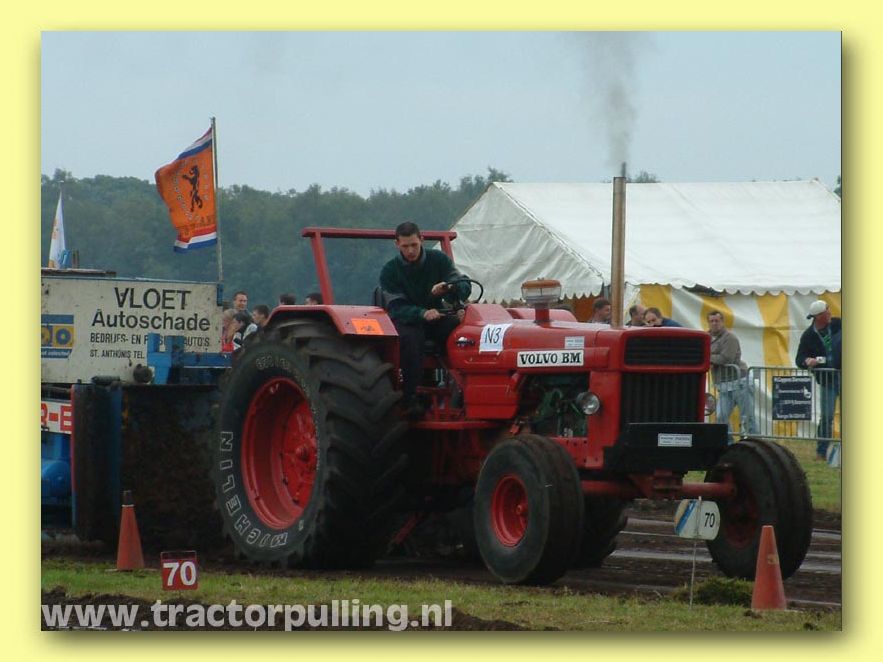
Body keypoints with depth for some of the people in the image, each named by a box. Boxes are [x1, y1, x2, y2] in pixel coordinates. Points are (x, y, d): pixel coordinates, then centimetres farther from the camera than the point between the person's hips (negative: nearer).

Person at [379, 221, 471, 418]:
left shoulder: (439, 260, 3)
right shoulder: (389, 271, -3)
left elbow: (464, 287, -4)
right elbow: (396, 307, -13)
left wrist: (448, 289, -29)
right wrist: (422, 314, -33)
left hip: (436, 316, 2)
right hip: (406, 321, -2)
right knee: (409, 338, -38)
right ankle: (410, 399, -35)